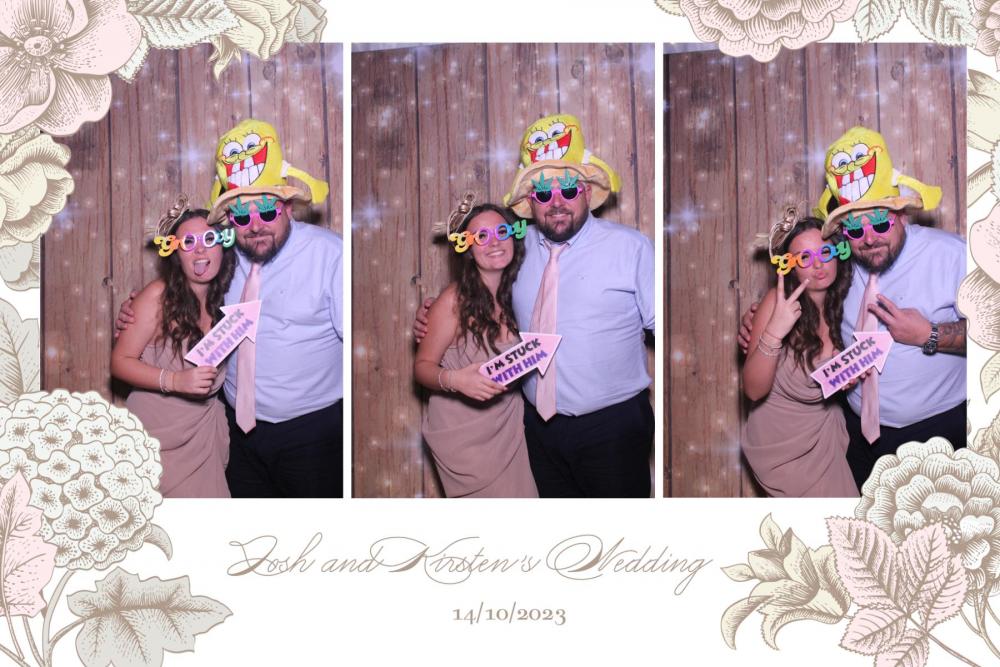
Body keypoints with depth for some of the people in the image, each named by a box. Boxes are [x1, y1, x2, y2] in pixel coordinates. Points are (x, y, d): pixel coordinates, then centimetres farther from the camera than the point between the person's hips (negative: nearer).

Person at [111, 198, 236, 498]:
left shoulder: (224, 297, 2)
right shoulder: (159, 296, -15)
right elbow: (120, 361, -13)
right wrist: (175, 381, -26)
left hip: (205, 427, 5)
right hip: (158, 432, -5)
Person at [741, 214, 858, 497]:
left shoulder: (841, 303, -4)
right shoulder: (778, 302, -20)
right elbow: (753, 390, -25)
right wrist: (773, 334, -38)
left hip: (826, 431, 6)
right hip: (780, 440, -5)